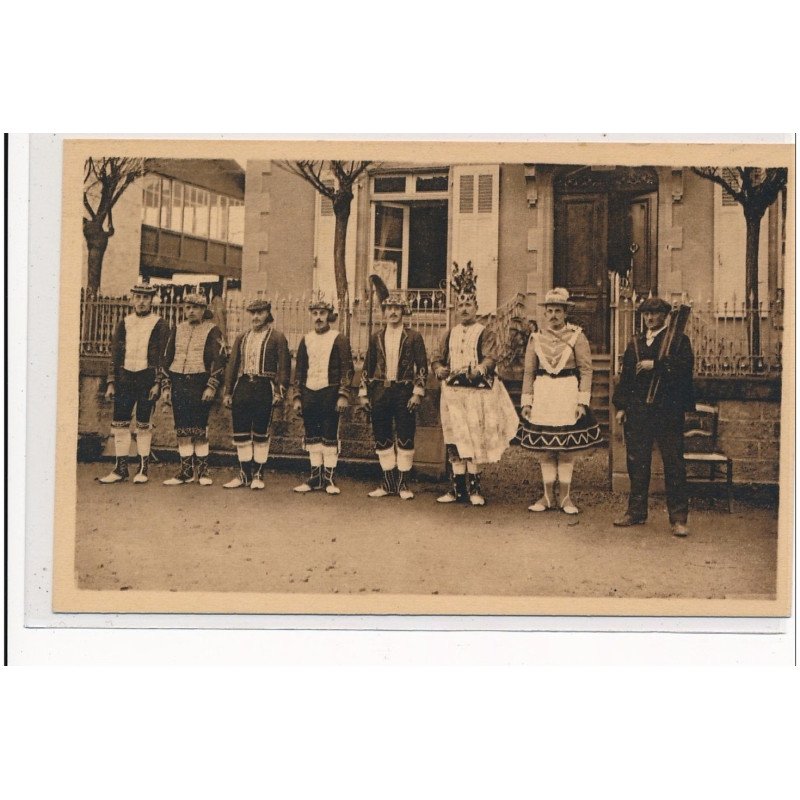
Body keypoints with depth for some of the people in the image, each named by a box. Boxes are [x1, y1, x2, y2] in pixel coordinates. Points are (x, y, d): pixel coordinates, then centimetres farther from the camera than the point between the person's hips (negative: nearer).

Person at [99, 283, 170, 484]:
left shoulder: (160, 325, 0)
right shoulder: (124, 323, 10)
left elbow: (163, 356, -3)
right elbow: (115, 354, 11)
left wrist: (157, 383, -11)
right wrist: (111, 383, 5)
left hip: (147, 379, -3)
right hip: (125, 378, 3)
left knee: (143, 425, 2)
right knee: (119, 424, 2)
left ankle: (143, 469, 12)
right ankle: (120, 469, 10)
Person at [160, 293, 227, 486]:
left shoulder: (212, 331, -1)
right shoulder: (177, 329, 13)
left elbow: (219, 360, -6)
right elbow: (167, 358, 15)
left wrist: (212, 387, -14)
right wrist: (165, 386, 8)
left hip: (200, 383, -4)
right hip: (178, 383, 4)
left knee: (200, 430, -1)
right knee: (182, 430, 5)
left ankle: (203, 470, 10)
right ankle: (186, 471, 12)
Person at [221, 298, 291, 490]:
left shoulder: (277, 337, 3)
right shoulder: (242, 338, 16)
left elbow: (284, 366, -3)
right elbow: (232, 365, 16)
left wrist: (280, 391, -12)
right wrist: (228, 392, 11)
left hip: (264, 389, -4)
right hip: (242, 387, 4)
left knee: (261, 434, 1)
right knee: (241, 433, 5)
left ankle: (258, 475, 10)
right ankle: (244, 474, 14)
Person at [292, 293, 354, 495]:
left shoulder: (339, 339, -1)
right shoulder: (306, 340, 11)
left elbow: (347, 369, -4)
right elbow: (299, 370, 14)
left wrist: (343, 395, -11)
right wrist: (297, 397, 8)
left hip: (330, 393, -4)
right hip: (309, 394, 4)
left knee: (330, 437, -1)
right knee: (312, 437, 7)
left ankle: (329, 478, 5)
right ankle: (316, 477, 14)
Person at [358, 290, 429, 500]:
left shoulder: (413, 337, 2)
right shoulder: (376, 338, 10)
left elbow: (422, 367, 0)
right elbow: (367, 367, 12)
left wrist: (418, 392, -9)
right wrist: (363, 393, 6)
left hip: (404, 392, -3)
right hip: (380, 392, 3)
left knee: (405, 439, -1)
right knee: (382, 440, 5)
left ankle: (403, 484, 8)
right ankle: (388, 483, 15)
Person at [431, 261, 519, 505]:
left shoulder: (485, 334, -1)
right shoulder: (450, 334, 14)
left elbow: (490, 359, -14)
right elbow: (438, 358, 12)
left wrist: (479, 370, -34)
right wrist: (440, 369, -11)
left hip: (477, 393, -4)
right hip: (452, 393, 4)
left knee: (475, 441, -1)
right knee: (455, 442, 5)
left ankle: (474, 488, 9)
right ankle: (458, 488, 12)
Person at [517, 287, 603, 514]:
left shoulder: (576, 336, -1)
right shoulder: (536, 338, 6)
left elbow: (586, 370, -2)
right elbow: (529, 372, 8)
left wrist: (582, 401, -9)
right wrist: (526, 402, 3)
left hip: (568, 394, -2)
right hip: (542, 394, 2)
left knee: (567, 448, 2)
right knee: (544, 447, 5)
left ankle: (565, 496, 13)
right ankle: (548, 495, 15)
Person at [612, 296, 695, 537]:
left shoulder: (678, 340, 2)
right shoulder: (635, 342, 16)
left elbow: (685, 366, -14)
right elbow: (626, 375, 14)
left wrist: (656, 365, -17)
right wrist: (621, 406, 8)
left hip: (668, 410, -4)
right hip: (638, 411, 5)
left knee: (674, 464, -1)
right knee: (637, 463, 9)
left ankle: (679, 518, 4)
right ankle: (636, 511, 20)